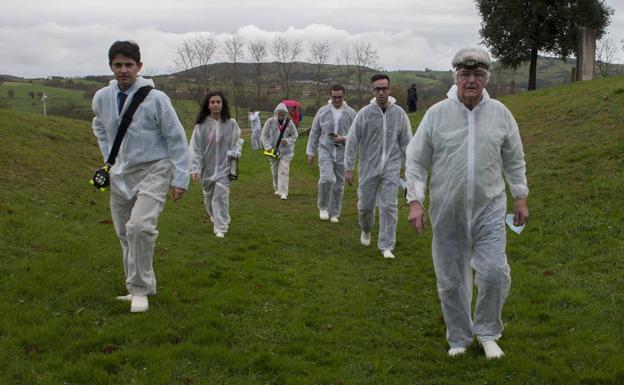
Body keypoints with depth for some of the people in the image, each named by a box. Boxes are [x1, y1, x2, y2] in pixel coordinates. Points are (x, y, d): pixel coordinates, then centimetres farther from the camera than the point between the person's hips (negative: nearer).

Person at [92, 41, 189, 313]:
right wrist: (109, 158, 13)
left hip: (153, 171, -5)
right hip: (120, 174, 6)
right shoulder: (101, 98, 0)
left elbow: (176, 139, -7)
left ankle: (140, 289, -9)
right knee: (125, 233, 11)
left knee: (140, 226, -24)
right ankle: (139, 286, 28)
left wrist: (180, 178, -9)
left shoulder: (155, 98, -13)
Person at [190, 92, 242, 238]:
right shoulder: (201, 125, -6)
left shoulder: (231, 124, -4)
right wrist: (195, 168, -13)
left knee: (220, 196, -11)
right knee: (209, 197, 17)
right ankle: (215, 217, 46)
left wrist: (235, 152, -4)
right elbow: (195, 147, -6)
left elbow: (237, 140, 14)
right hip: (207, 168, 2)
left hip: (223, 167, -2)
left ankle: (221, 228, -4)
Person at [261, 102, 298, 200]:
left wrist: (288, 140, -14)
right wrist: (268, 147, -13)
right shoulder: (270, 122, -7)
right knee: (275, 171, 14)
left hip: (286, 151, -2)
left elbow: (295, 135, 5)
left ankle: (283, 192, -11)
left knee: (284, 171, -11)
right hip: (273, 150, 2)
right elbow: (264, 135, -3)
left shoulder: (289, 123, -6)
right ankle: (277, 188, 34)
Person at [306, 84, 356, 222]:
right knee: (327, 179, -20)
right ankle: (323, 207, 3)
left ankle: (334, 213, 20)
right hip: (325, 150, -1)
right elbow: (314, 132, 10)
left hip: (342, 153, 1)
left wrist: (344, 138, -13)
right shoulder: (322, 111, 4)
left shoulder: (351, 113, 2)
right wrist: (311, 152, 8)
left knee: (339, 185, 6)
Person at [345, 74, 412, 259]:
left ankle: (386, 246, 4)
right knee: (366, 204, 10)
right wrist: (348, 168, -7)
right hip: (369, 167, 0)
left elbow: (407, 143, 4)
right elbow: (352, 142, -4)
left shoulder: (399, 113, -1)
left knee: (389, 206, -5)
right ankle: (366, 229, 42)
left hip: (391, 167, 0)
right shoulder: (364, 113, -6)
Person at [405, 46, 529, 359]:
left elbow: (514, 159, 13)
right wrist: (415, 201, -7)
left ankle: (487, 333, 15)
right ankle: (459, 337, 27)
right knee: (451, 280, 8)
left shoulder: (500, 113, 2)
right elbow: (416, 161, 0)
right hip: (447, 212, 0)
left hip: (489, 208, 1)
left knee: (494, 272, -9)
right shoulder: (437, 114, -3)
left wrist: (520, 197, 14)